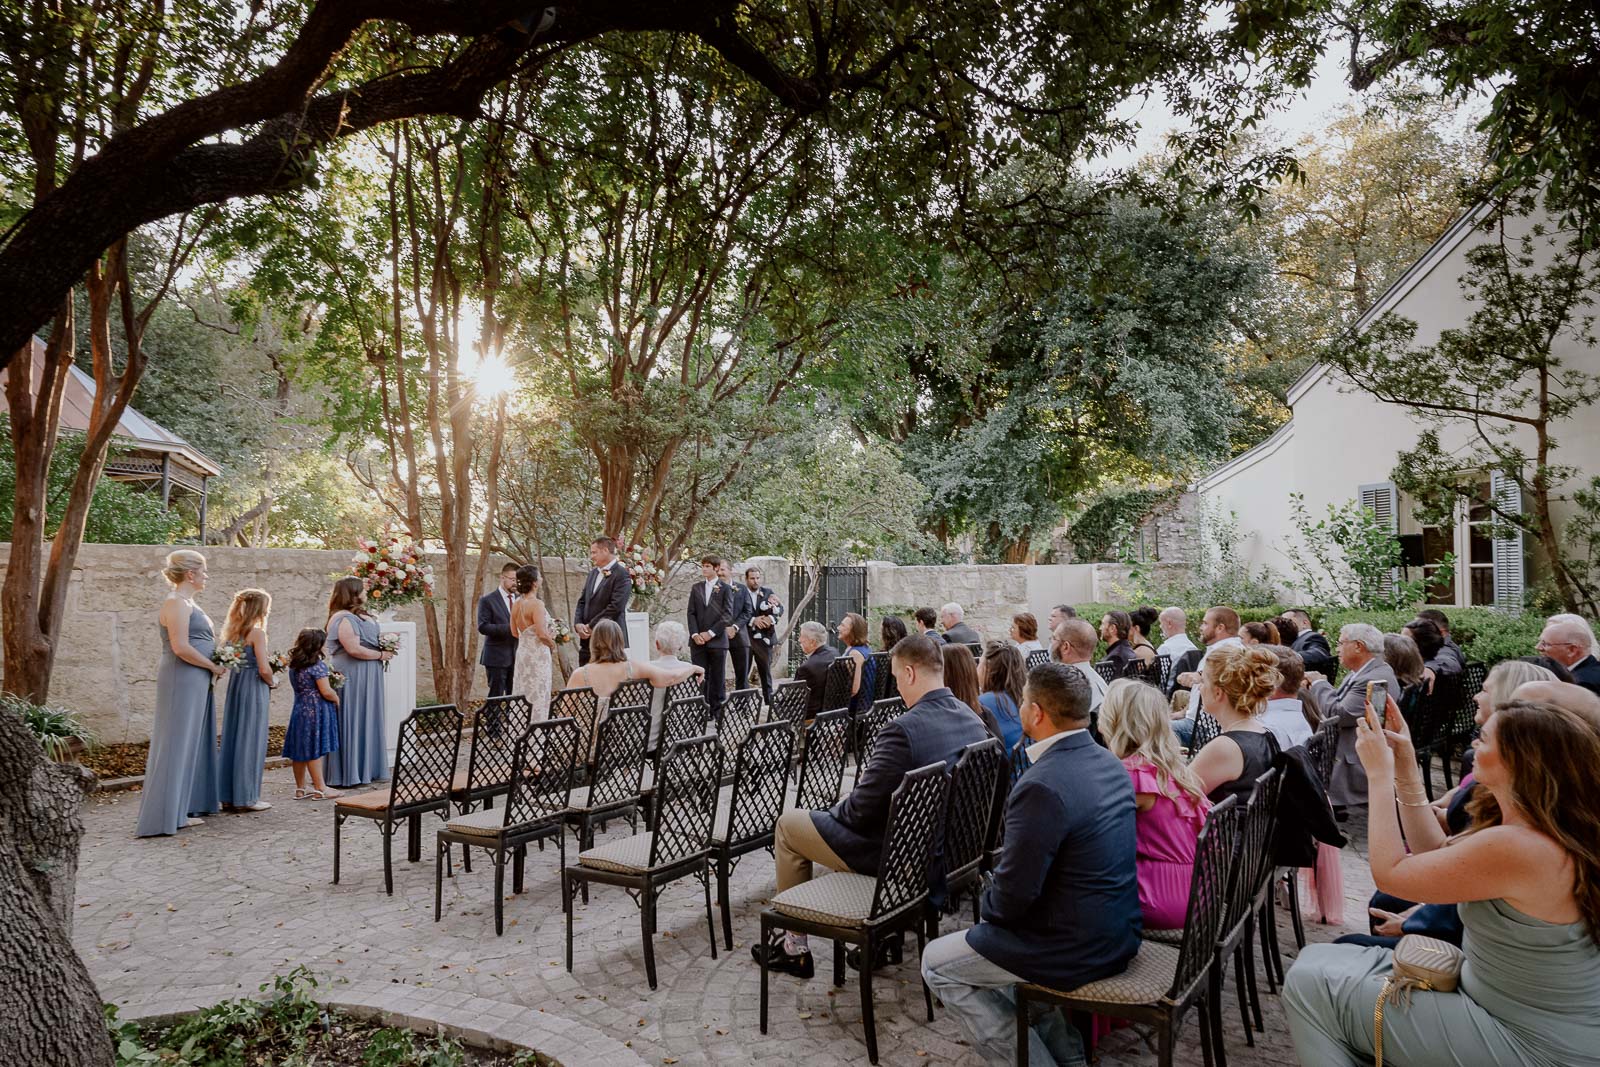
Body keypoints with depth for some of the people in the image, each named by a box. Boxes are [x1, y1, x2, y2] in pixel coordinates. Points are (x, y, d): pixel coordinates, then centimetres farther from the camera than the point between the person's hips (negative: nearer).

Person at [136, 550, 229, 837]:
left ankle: (189, 805, 23)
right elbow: (181, 647, -22)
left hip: (195, 682, 10)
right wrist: (214, 666, -13)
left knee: (193, 741, 14)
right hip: (183, 681, -10)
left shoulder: (187, 602, 16)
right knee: (178, 743, -5)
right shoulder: (176, 602, -15)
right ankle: (170, 815, 1)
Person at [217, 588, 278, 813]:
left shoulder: (232, 632, 9)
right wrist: (272, 683, 2)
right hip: (253, 689, -8)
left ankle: (229, 795, 19)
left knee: (233, 738, 12)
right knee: (251, 741, -1)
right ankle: (247, 797, 5)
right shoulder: (257, 632, -14)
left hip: (235, 686, 8)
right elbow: (264, 669, -18)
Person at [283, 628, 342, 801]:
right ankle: (320, 789, 4)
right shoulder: (318, 665, -17)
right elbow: (326, 691, -20)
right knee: (314, 750, -3)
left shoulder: (294, 665, 8)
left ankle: (300, 788, 20)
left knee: (300, 751, 11)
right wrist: (337, 699, 0)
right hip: (316, 711, -8)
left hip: (299, 709, 8)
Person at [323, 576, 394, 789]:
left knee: (368, 722, 14)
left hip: (366, 679, 10)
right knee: (352, 723, -3)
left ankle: (367, 769, 22)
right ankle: (347, 774, 4)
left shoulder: (361, 615, 14)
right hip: (351, 678, -10)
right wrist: (381, 655, -13)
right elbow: (354, 649, -25)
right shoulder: (343, 619, -16)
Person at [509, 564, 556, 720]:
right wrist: (552, 643, -2)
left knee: (522, 699, 13)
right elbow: (542, 634, -20)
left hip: (522, 652, 8)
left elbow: (515, 632, 14)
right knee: (539, 697, -1)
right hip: (538, 654, -8)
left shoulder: (517, 603, 6)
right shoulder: (536, 604, -17)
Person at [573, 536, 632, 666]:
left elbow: (616, 606, -18)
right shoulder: (592, 574, 16)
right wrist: (578, 624, -2)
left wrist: (591, 626, -14)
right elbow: (582, 601, 16)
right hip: (588, 639, 7)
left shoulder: (621, 574, -10)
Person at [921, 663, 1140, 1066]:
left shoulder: (1042, 786, -28)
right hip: (1119, 931, 9)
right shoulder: (1110, 763, 1)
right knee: (993, 933, 30)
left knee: (937, 964, 8)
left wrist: (987, 906, -1)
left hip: (1076, 949, -8)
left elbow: (1012, 896, -22)